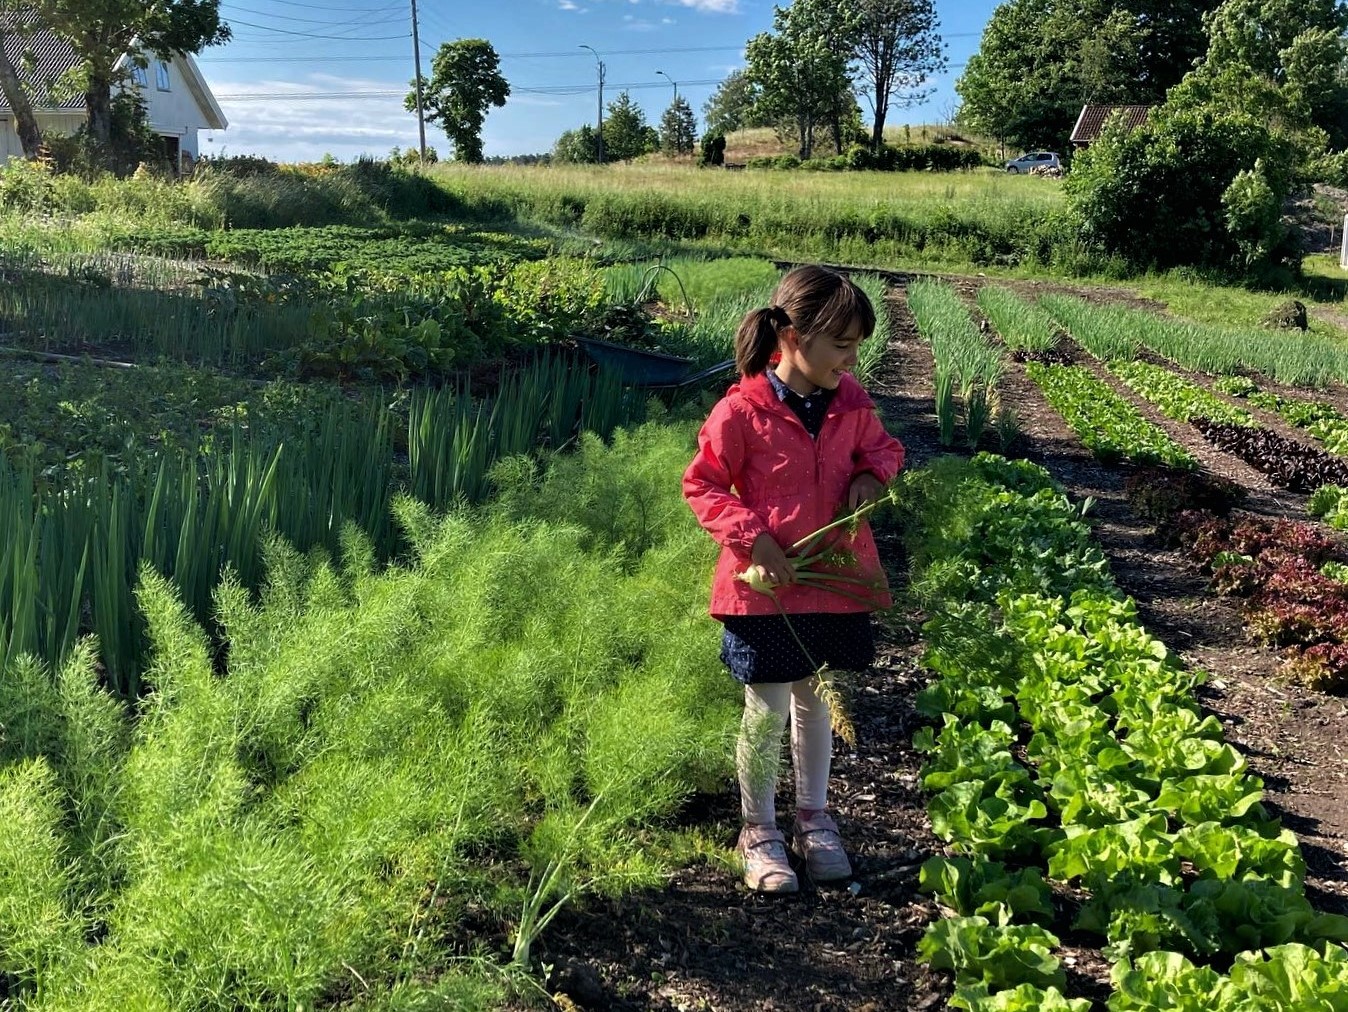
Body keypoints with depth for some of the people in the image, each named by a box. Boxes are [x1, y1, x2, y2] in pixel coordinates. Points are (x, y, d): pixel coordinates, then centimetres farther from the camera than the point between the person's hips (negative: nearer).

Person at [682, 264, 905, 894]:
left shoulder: (850, 400, -1)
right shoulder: (742, 411, -15)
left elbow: (882, 446, 17)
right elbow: (702, 485, -7)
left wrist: (872, 475, -6)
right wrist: (753, 538, -19)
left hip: (836, 583, 5)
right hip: (767, 587, -4)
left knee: (817, 702, 18)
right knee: (767, 712, 5)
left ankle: (814, 818, 36)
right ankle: (759, 830, 26)